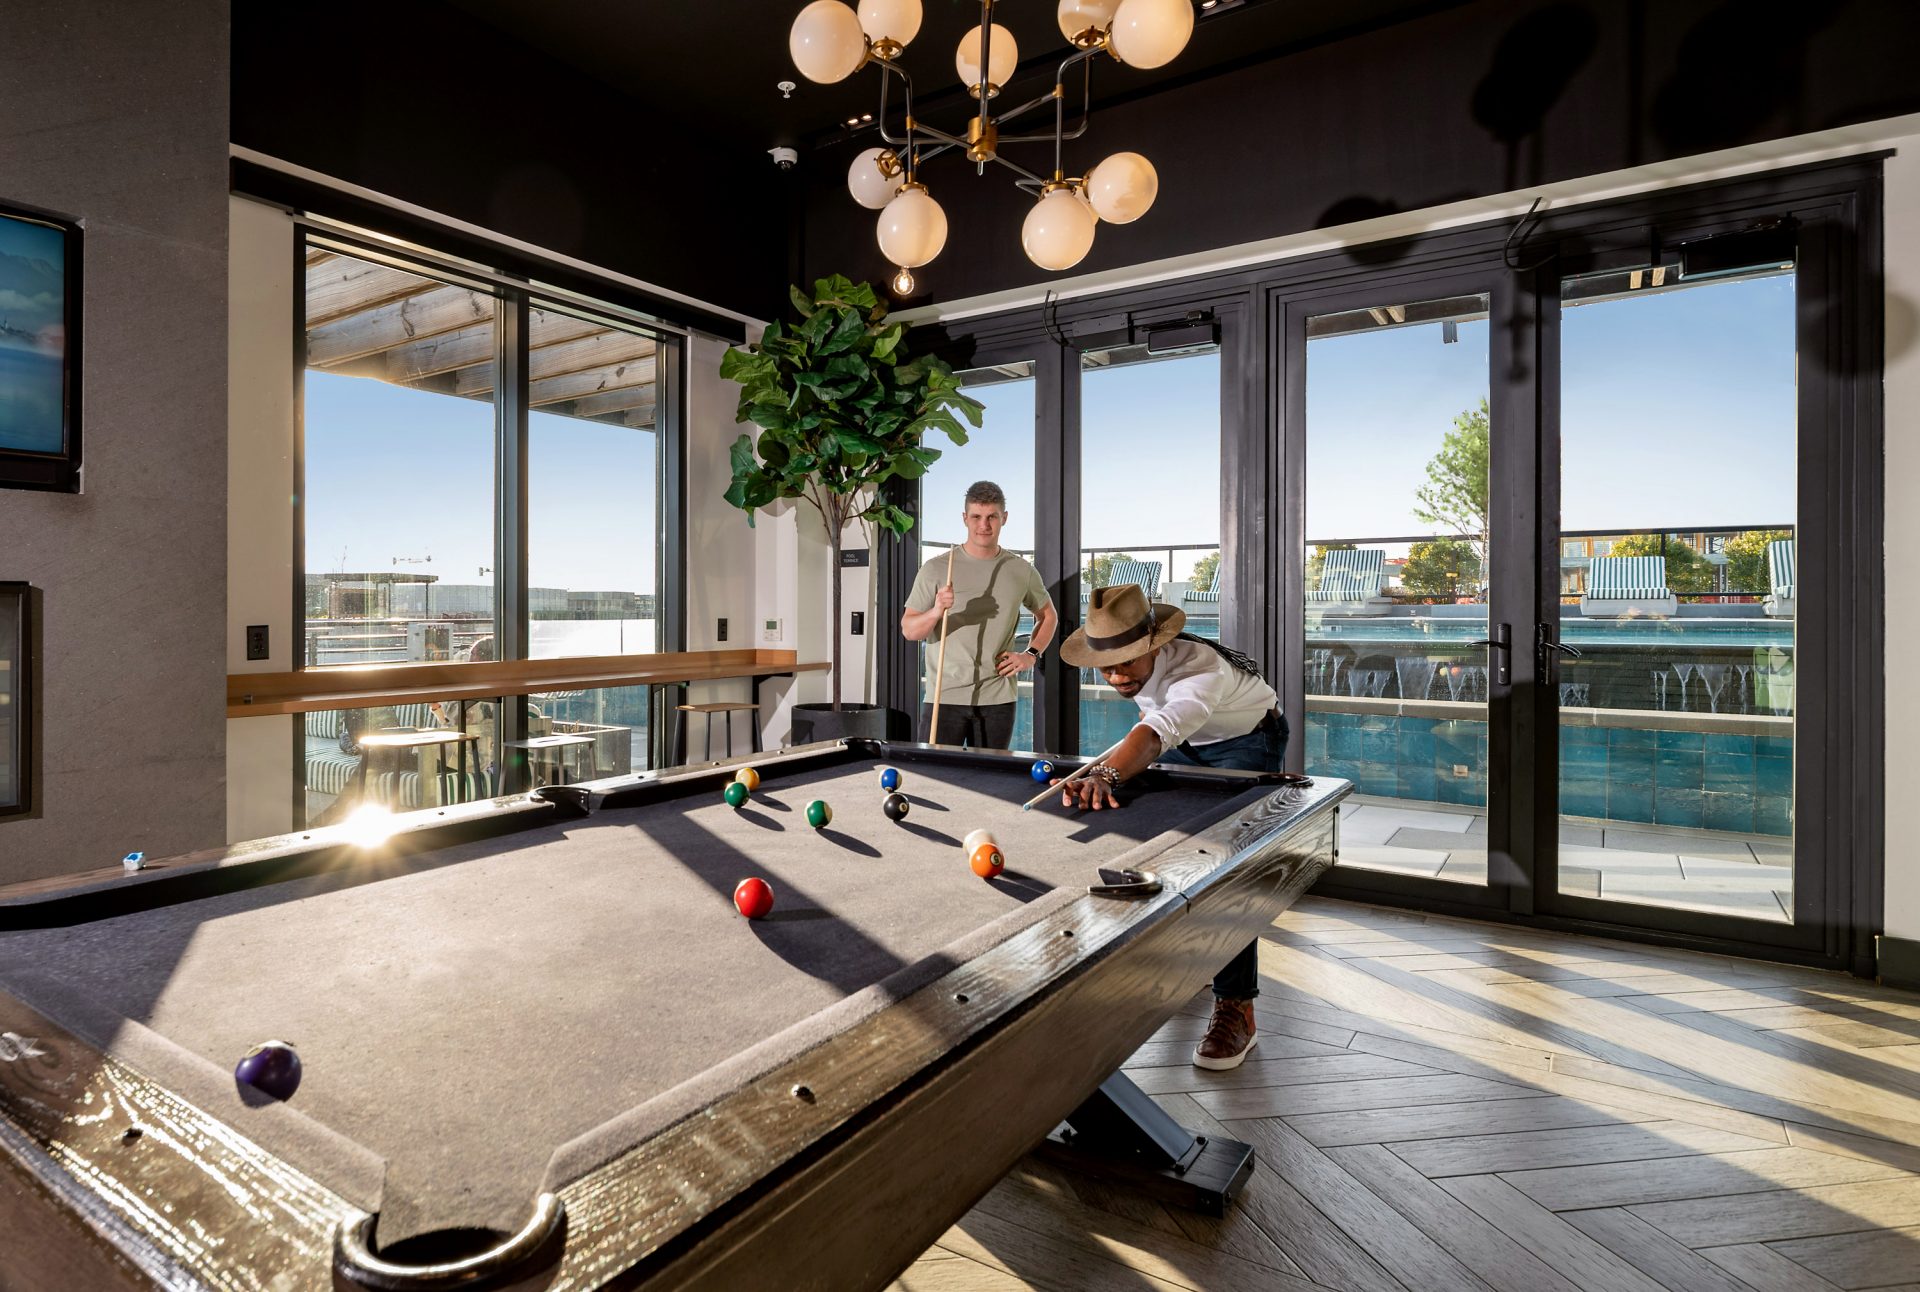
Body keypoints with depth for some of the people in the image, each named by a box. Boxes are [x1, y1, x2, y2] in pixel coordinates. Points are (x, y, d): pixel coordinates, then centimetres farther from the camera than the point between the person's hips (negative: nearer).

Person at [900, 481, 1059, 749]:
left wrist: (1031, 655, 6)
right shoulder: (935, 569, -3)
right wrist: (936, 612, -23)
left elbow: (1049, 615, 22)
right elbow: (908, 631, -3)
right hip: (944, 698, -2)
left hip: (998, 700, 2)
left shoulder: (1023, 572, 5)